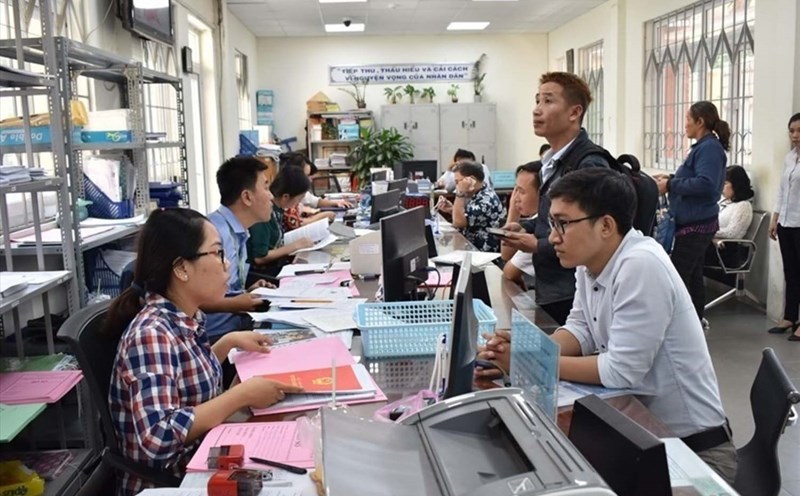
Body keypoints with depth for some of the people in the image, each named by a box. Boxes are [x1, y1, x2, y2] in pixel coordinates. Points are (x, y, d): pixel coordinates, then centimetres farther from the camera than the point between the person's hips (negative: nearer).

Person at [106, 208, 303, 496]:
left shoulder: (187, 319, -1)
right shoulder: (152, 333, -24)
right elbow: (157, 438, -33)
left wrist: (228, 342, 7)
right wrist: (243, 395, -27)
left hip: (199, 464, 7)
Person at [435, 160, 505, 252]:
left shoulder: (486, 200, -21)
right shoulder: (476, 195, 7)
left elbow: (458, 223, -24)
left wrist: (460, 193, -24)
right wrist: (451, 210, 2)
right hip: (469, 247, 9)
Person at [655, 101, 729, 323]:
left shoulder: (709, 148, -16)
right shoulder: (704, 146, 16)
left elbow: (705, 184, -27)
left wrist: (671, 185, -20)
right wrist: (671, 178, 9)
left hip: (696, 223, -10)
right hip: (696, 222, 10)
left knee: (678, 278, -7)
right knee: (692, 277, 14)